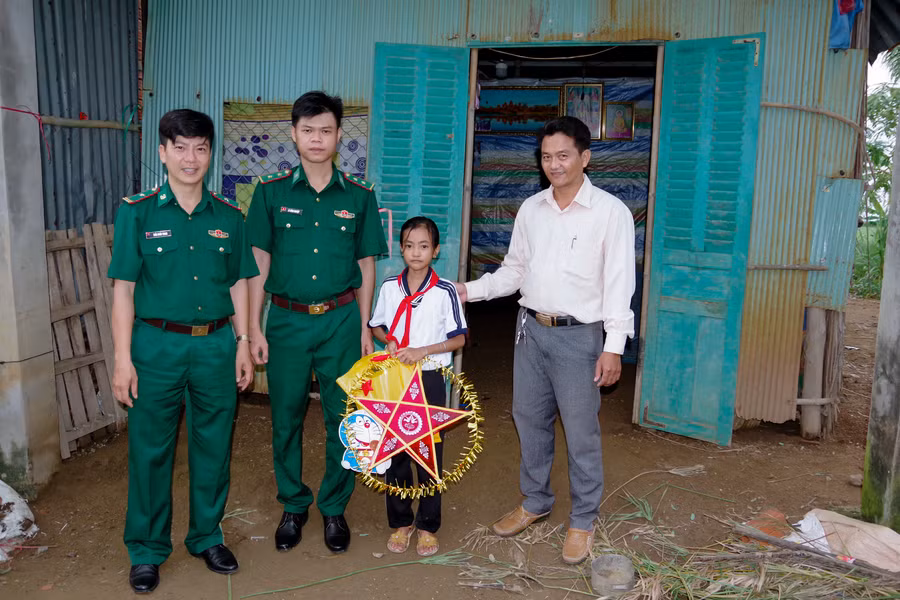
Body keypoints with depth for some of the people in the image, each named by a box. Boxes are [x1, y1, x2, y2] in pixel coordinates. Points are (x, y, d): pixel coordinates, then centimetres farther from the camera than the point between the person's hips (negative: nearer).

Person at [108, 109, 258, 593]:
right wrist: (123, 358, -7)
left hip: (216, 345, 2)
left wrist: (243, 344, 5)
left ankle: (207, 536, 31)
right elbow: (123, 288, -3)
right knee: (150, 448, 7)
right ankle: (147, 549, 26)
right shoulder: (137, 212, -2)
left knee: (213, 446, 12)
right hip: (157, 345, -2)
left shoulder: (228, 217, 5)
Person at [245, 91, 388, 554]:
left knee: (342, 418, 6)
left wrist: (364, 326, 2)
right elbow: (258, 264, 1)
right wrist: (254, 328, -2)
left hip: (341, 320, 0)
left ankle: (334, 507, 26)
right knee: (286, 417, 9)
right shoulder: (271, 192, 0)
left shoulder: (359, 196, 2)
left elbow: (365, 267, 6)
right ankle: (293, 506, 30)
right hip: (286, 320, 0)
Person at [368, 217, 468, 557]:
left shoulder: (445, 291, -8)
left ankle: (428, 526, 22)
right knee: (393, 451, 10)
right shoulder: (389, 287, 1)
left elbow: (458, 338, -5)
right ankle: (400, 522, 26)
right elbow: (376, 326, 13)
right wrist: (389, 341, -9)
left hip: (429, 378, -3)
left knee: (430, 453, 6)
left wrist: (421, 351, -16)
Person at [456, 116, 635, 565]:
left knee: (580, 431, 3)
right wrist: (471, 290, 0)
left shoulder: (610, 212, -8)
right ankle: (535, 502, 35)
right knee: (529, 419, 15)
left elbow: (619, 283, -10)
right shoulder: (530, 209, 6)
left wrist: (614, 346, -13)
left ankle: (582, 521, 22)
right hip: (532, 329, 5)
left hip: (578, 336, -5)